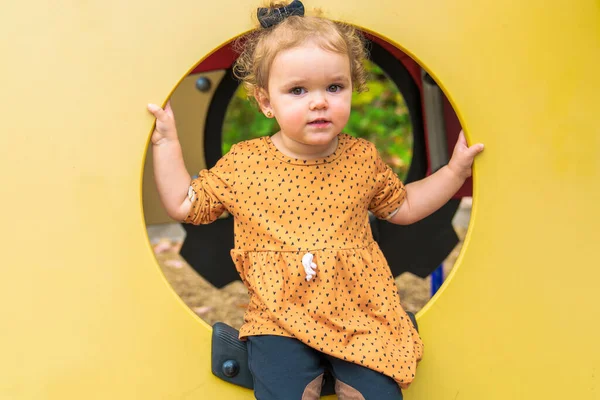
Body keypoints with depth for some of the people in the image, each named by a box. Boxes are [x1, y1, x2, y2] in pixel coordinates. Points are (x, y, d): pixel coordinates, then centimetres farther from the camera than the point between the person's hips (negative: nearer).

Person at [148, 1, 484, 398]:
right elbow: (185, 204, 7)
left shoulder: (362, 157, 3)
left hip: (360, 312, 2)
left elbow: (402, 206, 18)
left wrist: (455, 170, 13)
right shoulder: (242, 164, -2)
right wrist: (167, 143, 3)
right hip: (280, 317, -1)